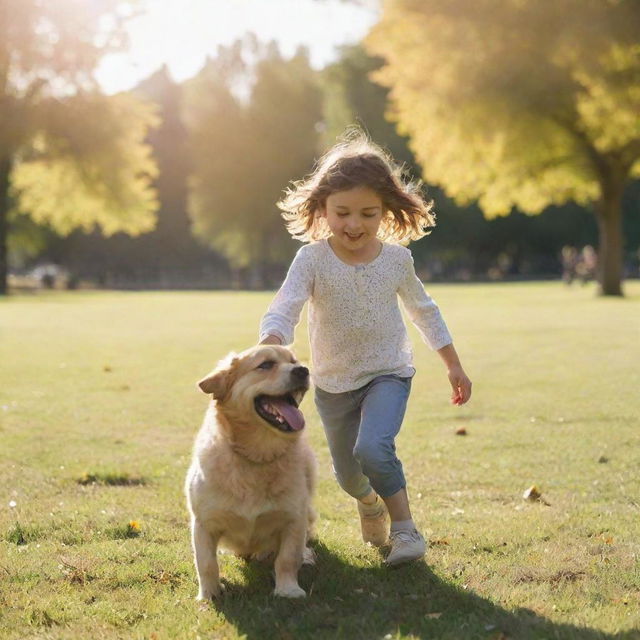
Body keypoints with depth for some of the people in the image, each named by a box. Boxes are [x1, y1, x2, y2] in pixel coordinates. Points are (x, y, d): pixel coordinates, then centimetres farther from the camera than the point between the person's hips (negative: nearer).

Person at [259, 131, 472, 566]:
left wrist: (454, 366, 12)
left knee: (373, 449, -28)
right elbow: (282, 311, -27)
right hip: (334, 383, 1)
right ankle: (369, 504, 54)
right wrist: (269, 349, -49)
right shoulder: (312, 260, -16)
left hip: (388, 373, -1)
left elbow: (424, 310, 7)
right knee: (347, 473, 18)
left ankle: (405, 528, -9)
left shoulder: (396, 258, -9)